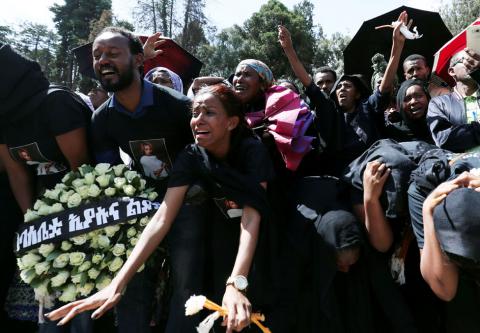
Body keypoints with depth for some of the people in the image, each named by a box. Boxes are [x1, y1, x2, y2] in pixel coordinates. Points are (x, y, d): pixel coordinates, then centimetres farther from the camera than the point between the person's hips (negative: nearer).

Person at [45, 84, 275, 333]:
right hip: (217, 233, 3)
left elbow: (251, 217, -33)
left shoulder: (253, 150, -23)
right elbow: (162, 219, -26)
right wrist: (117, 284, -36)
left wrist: (236, 284, -48)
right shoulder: (190, 157, -16)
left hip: (259, 237, -3)